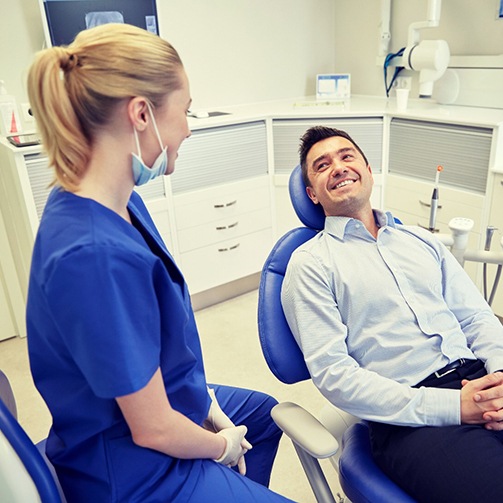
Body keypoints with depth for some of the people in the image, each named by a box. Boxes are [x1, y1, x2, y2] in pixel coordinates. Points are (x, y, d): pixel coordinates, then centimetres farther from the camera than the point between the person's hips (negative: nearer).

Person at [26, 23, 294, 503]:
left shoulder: (116, 201, -8)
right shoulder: (98, 256, -37)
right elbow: (154, 430, -27)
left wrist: (207, 400, 2)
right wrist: (223, 446, -8)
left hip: (158, 397, 9)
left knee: (265, 412, 30)